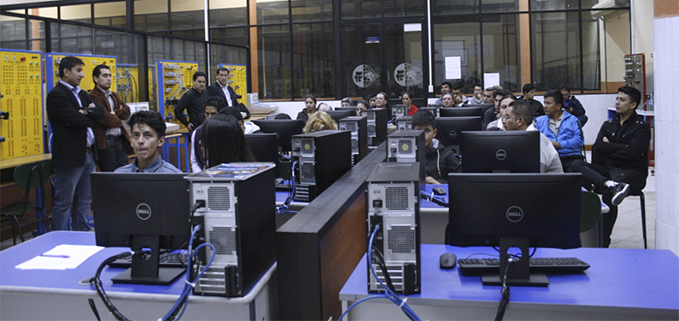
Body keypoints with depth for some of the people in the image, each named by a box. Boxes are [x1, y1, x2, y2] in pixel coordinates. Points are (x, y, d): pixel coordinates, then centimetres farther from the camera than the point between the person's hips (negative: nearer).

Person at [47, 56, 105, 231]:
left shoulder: (81, 94, 17)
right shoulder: (56, 95, -11)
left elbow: (101, 112, 8)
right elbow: (75, 120, -21)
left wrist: (87, 111, -11)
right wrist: (92, 119, -2)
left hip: (88, 153, 9)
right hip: (70, 156, -9)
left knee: (85, 200, 15)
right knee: (63, 202, -1)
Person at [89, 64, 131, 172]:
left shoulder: (114, 95, 19)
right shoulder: (93, 97, -9)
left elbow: (126, 112, 7)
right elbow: (105, 119, -18)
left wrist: (114, 113, -11)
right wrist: (119, 121, 0)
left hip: (120, 140, 8)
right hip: (105, 142, -8)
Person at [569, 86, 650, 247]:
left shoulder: (642, 127, 2)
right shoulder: (608, 125, 18)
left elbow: (633, 153, -13)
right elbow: (598, 147, 1)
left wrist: (609, 148, -3)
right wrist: (624, 147, -7)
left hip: (632, 172, -5)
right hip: (607, 170, 5)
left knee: (607, 194, -35)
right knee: (576, 165, -22)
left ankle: (603, 242, -26)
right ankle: (611, 185, -45)